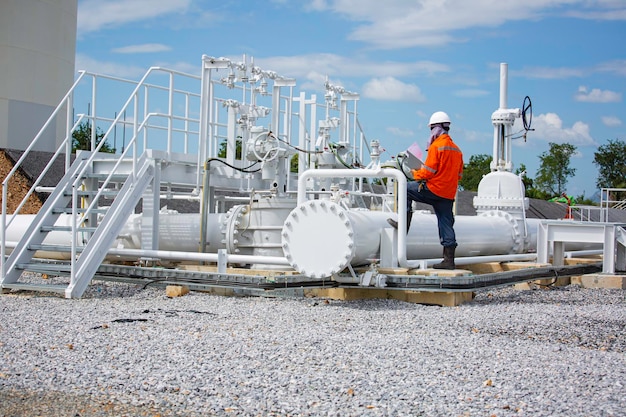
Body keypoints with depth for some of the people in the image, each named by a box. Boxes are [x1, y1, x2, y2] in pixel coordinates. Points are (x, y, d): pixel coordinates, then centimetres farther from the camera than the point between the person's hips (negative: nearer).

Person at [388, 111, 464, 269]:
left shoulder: (436, 146, -11)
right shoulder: (457, 149, 15)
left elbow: (428, 171, -15)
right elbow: (458, 174, 19)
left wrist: (416, 174, 3)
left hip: (433, 190, -7)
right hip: (449, 195, 7)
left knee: (406, 189, 11)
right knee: (446, 225, 8)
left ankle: (404, 224, 8)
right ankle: (449, 260, 8)